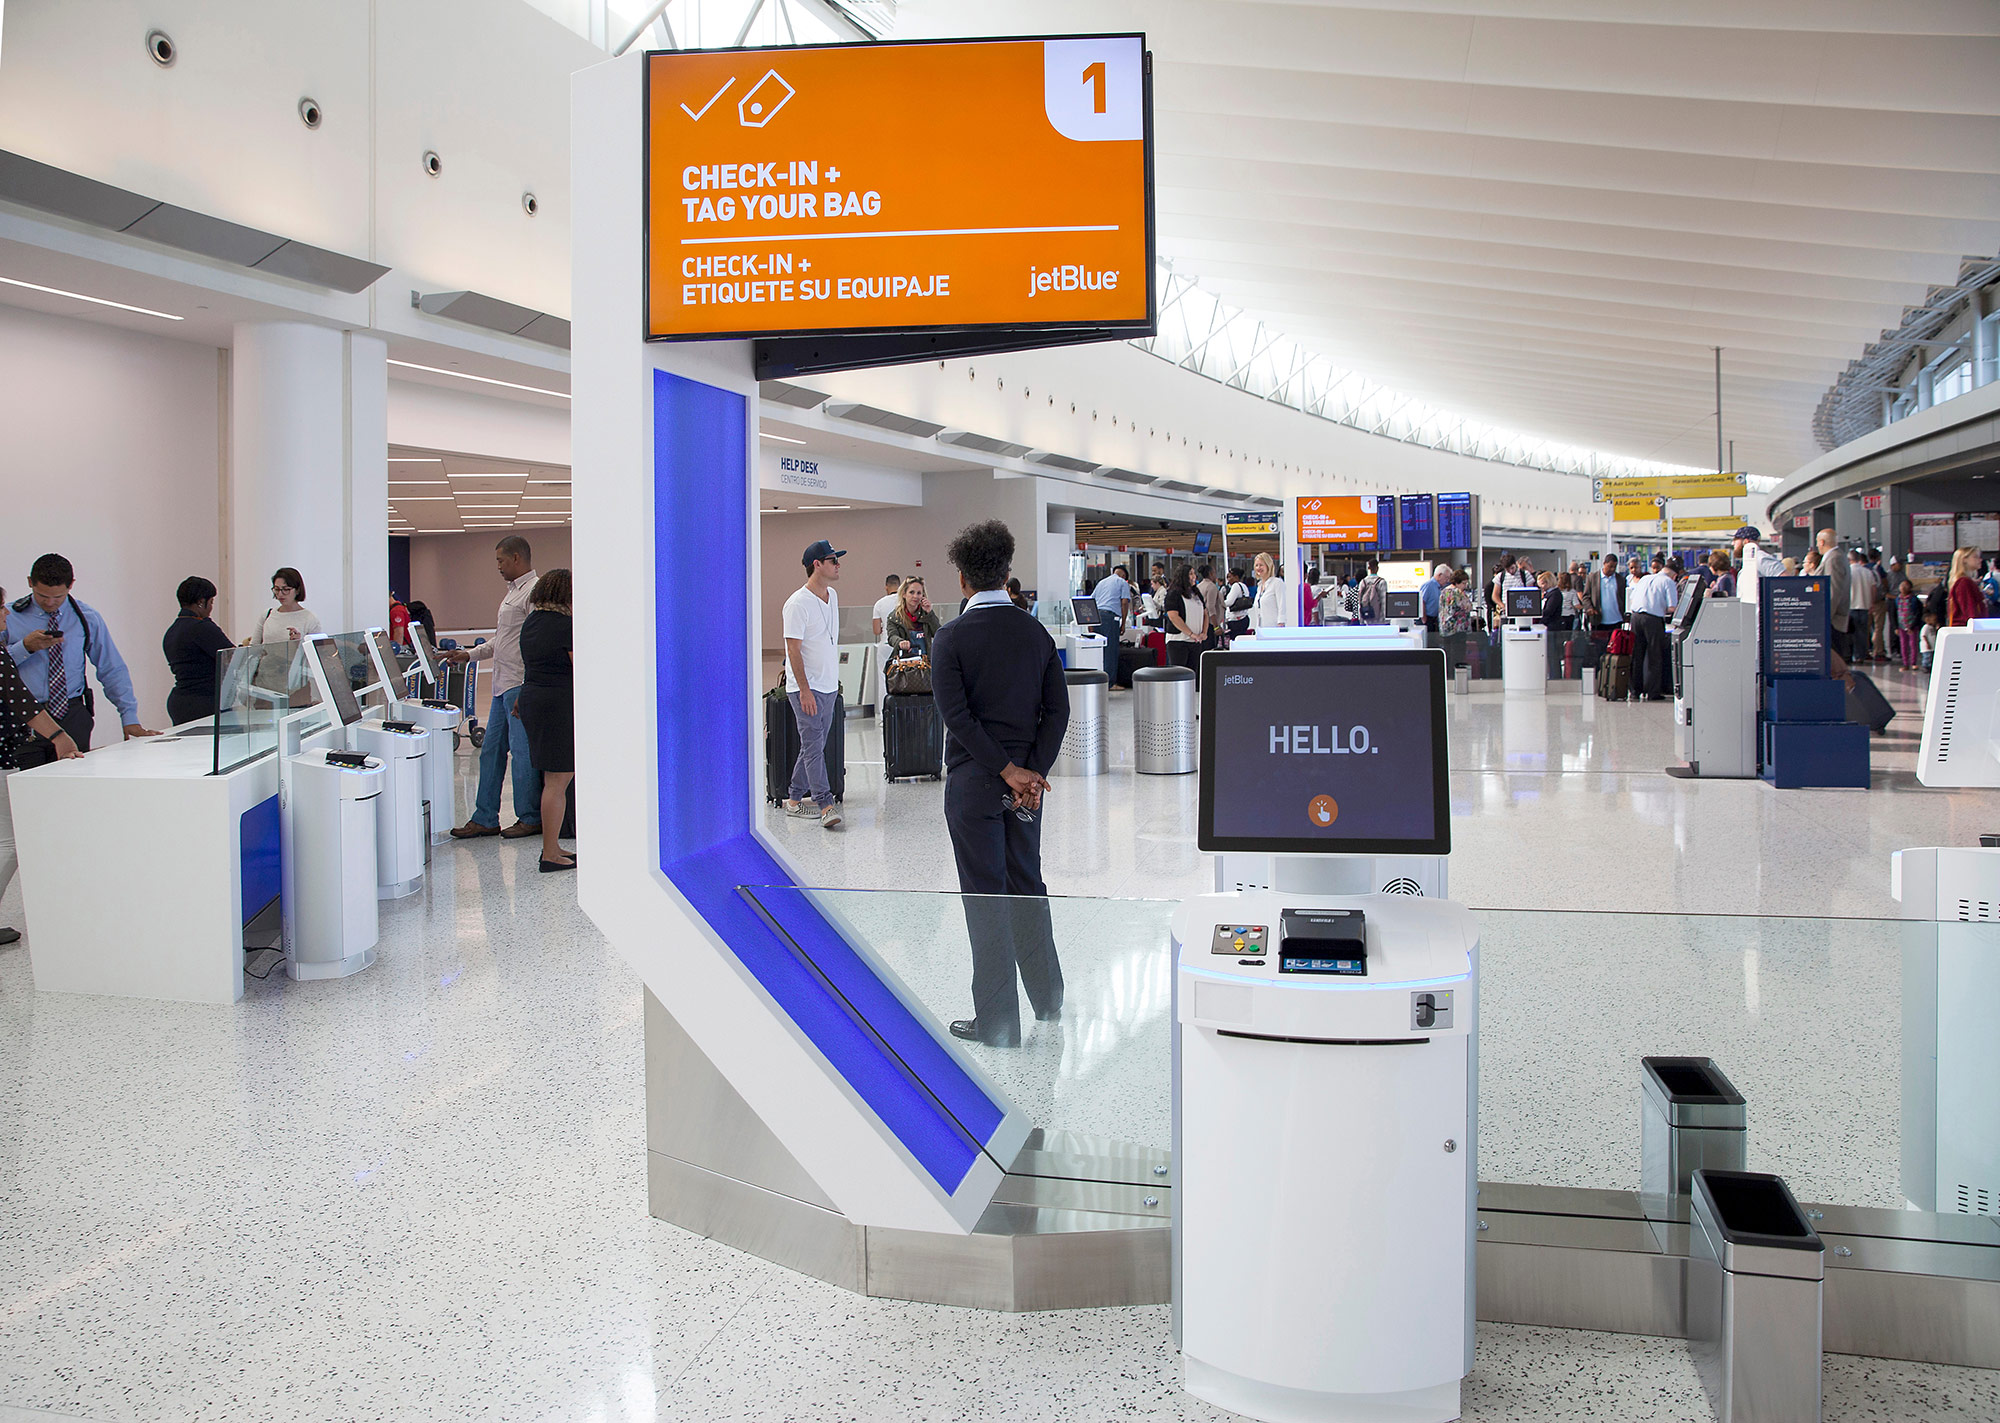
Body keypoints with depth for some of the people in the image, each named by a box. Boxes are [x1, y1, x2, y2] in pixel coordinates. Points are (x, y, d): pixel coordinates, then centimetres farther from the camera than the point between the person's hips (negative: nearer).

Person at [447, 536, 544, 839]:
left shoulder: (535, 590, -12)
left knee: (522, 752, -4)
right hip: (503, 686, 10)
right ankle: (485, 819, 16)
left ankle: (530, 819, 6)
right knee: (491, 751, 11)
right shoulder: (512, 592, 20)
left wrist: (525, 691, -22)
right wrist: (469, 654, 19)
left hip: (521, 686, -10)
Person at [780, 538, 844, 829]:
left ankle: (795, 799, 22)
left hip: (828, 685, 8)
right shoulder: (798, 603, -15)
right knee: (813, 745, -9)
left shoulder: (832, 596, 11)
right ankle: (825, 805, -12)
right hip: (806, 687, -8)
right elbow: (793, 649, -17)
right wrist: (804, 690, -20)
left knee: (815, 744, 12)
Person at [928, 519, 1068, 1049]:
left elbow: (956, 714, -18)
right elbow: (1058, 708, 0)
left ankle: (998, 1020, 8)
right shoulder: (1036, 632, 4)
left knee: (986, 896, 2)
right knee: (1028, 883, 18)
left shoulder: (953, 636, -10)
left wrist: (1009, 771, -15)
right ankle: (1048, 1000, 28)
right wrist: (1033, 770, -6)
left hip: (974, 781, -5)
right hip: (1027, 776, 5)